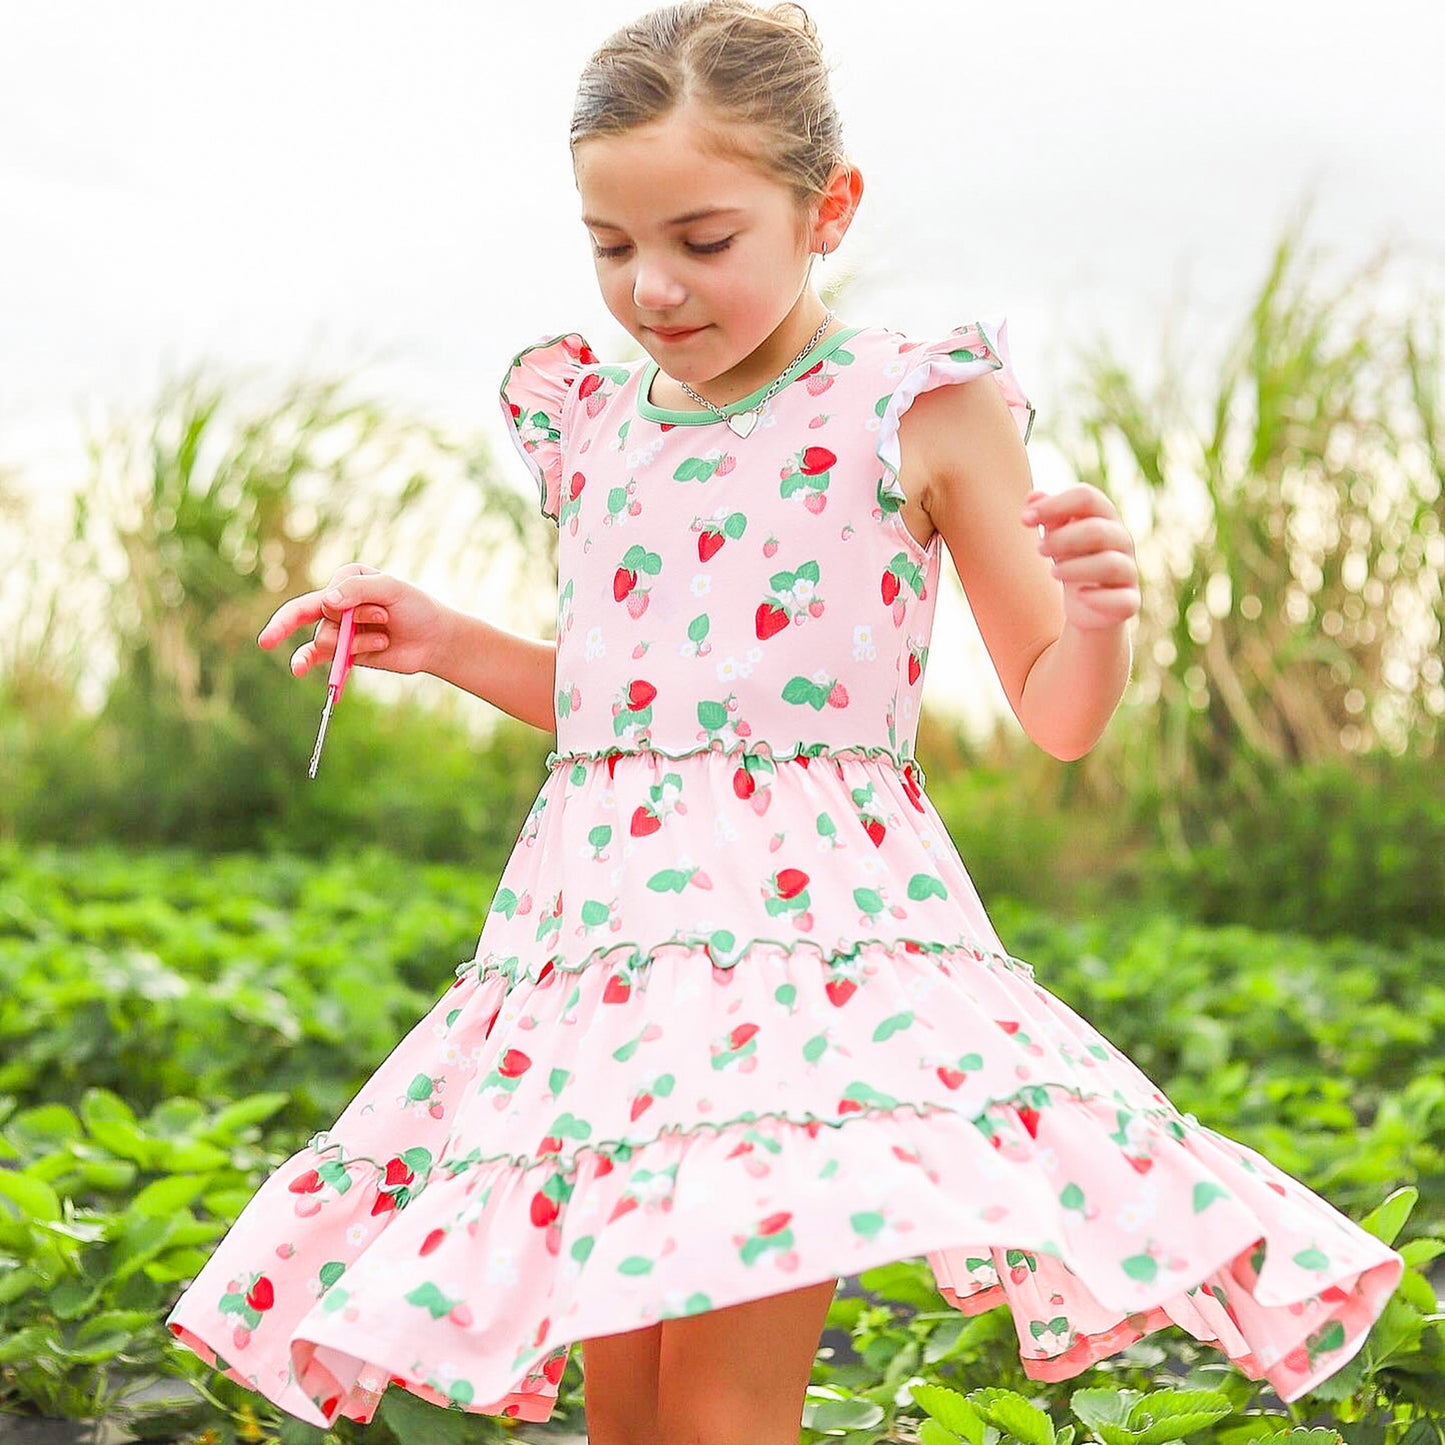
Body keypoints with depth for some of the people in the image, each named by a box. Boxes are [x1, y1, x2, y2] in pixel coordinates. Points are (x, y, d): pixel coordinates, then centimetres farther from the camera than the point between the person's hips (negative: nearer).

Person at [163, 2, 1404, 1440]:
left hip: (806, 929, -5)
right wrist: (449, 644, 16)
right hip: (604, 936, 6)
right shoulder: (593, 426, 12)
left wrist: (1096, 616, -18)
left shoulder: (923, 405, -2)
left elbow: (1057, 717, 3)